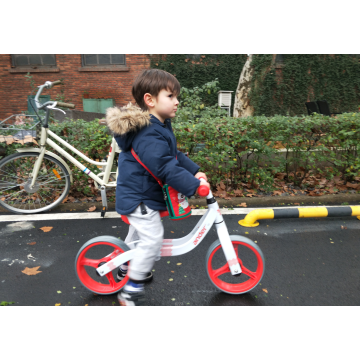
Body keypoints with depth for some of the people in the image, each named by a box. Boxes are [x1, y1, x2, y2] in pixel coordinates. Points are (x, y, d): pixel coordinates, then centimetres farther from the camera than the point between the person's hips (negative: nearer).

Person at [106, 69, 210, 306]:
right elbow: (166, 169, -33)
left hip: (138, 193, 11)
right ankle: (131, 291, 8)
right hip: (139, 197, -11)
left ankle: (127, 269, 48)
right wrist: (194, 186, -29)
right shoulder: (149, 135, -29)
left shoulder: (161, 126, 6)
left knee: (138, 232, 25)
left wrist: (195, 171, 3)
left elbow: (175, 155, 11)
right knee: (153, 238, -8)